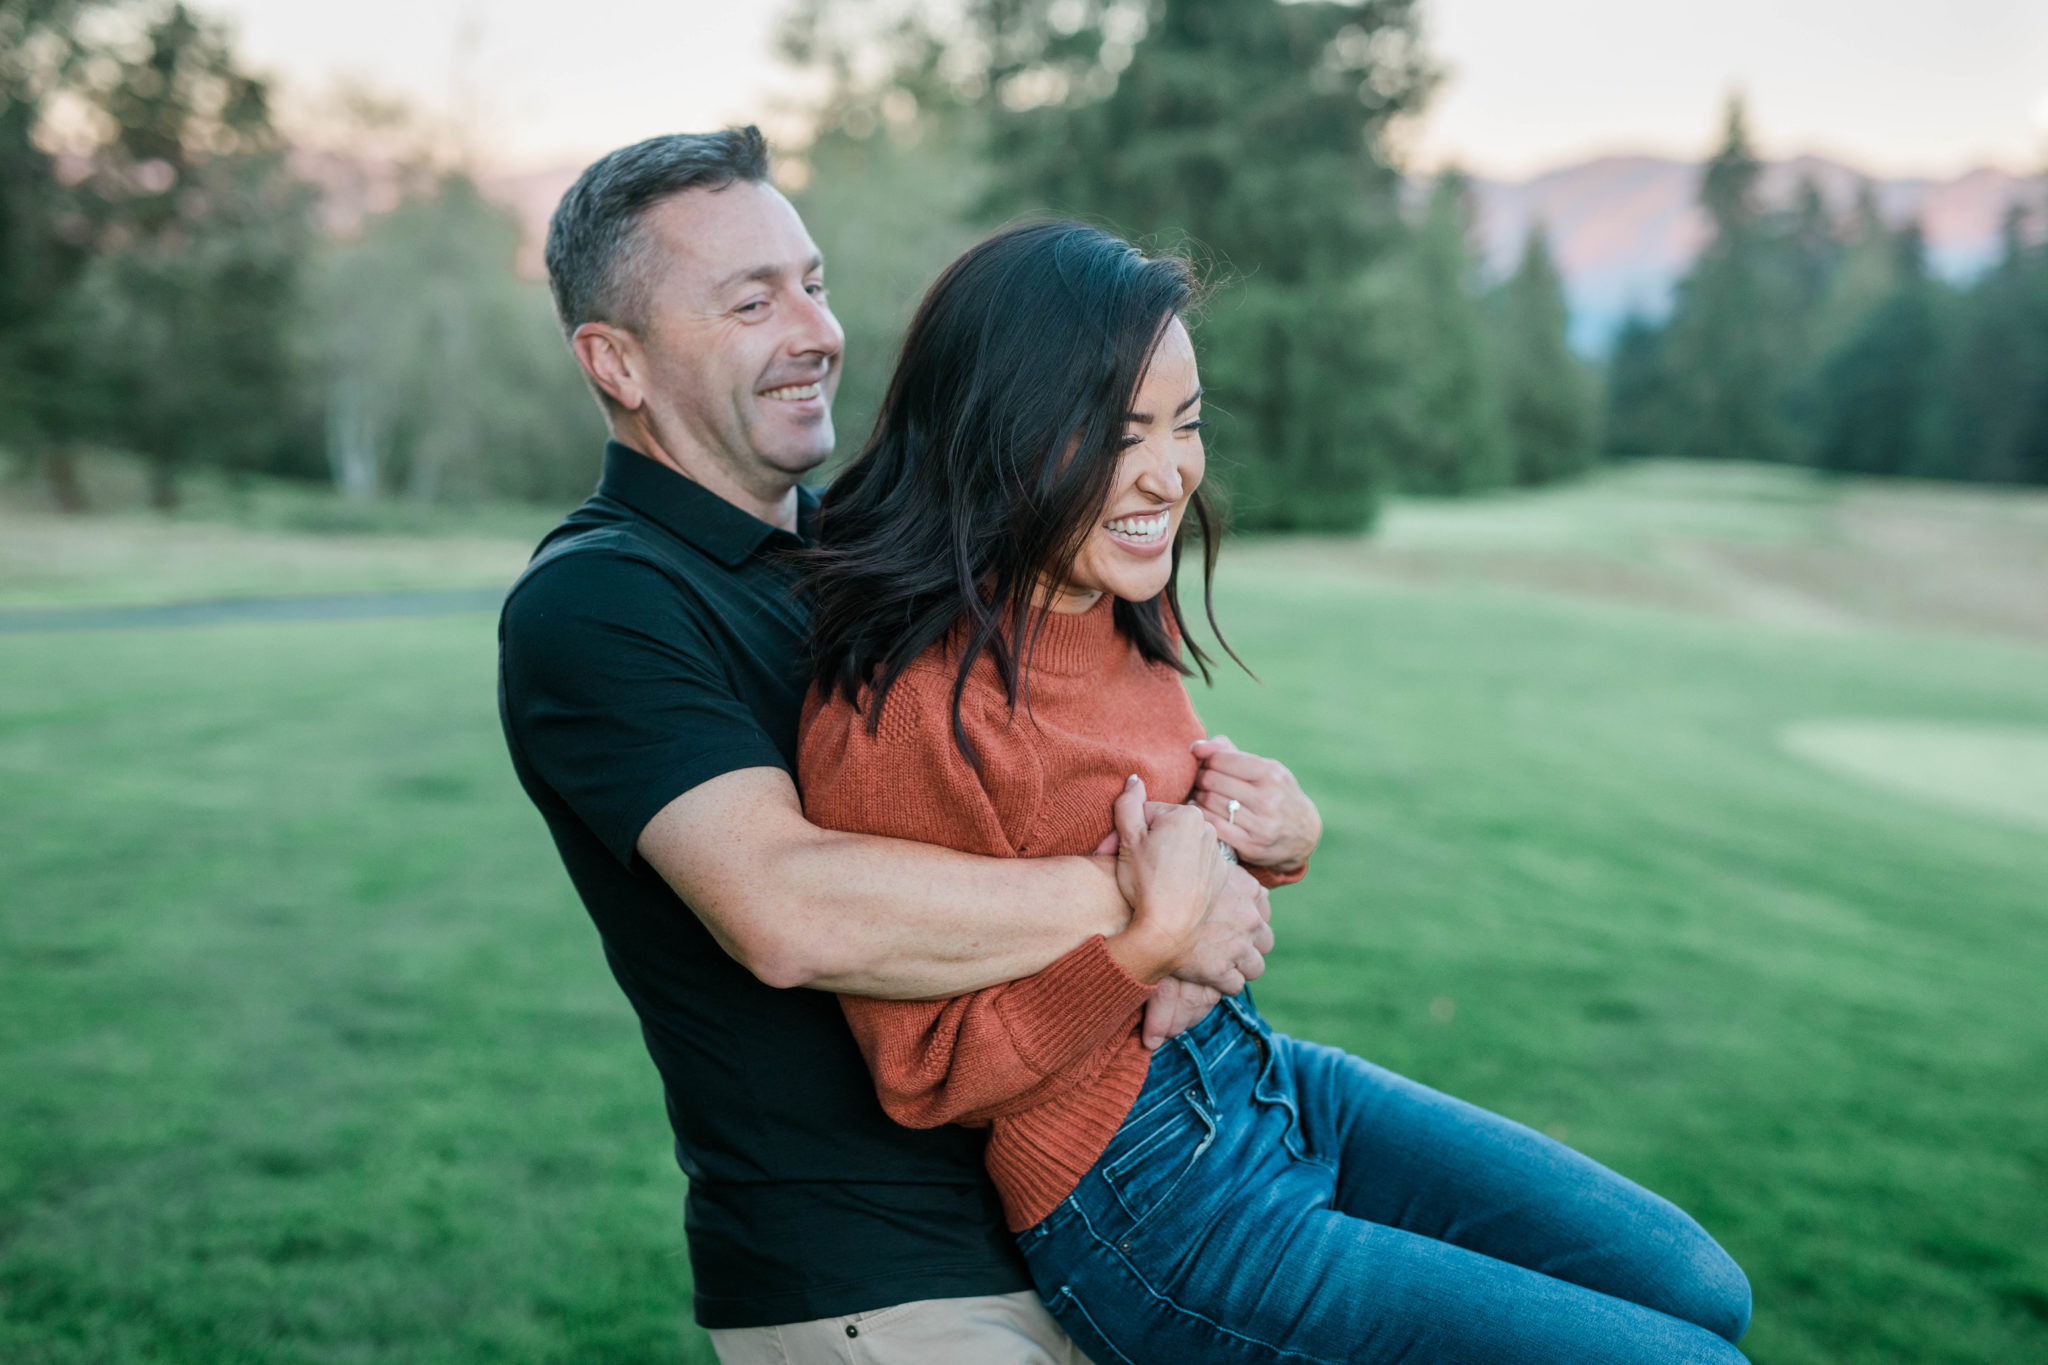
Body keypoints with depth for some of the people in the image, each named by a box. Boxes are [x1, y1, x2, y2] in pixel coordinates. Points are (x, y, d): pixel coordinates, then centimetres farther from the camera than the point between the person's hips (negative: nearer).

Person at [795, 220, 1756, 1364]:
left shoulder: (1121, 616, 2)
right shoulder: (900, 714, -26)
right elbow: (926, 1077, -17)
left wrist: (1279, 838, -5)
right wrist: (1147, 938, -31)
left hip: (1265, 1076, 9)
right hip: (1146, 1208, -8)